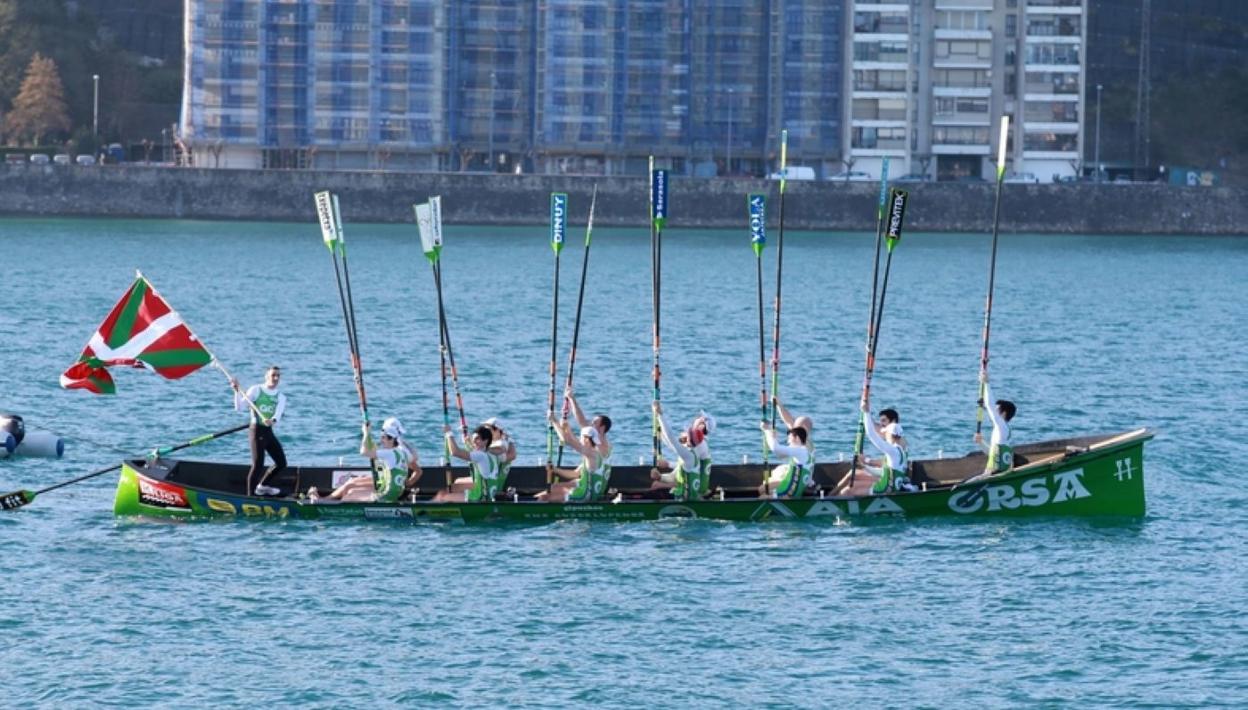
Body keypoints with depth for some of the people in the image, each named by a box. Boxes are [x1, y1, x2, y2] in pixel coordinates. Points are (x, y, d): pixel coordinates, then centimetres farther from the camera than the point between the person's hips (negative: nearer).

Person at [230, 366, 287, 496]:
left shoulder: (280, 397, 8)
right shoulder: (256, 390, -3)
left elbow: (278, 415, -10)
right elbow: (239, 407, -9)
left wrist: (273, 421, -33)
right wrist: (237, 391, -23)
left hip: (269, 431, 6)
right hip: (257, 430, -6)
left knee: (281, 463, 8)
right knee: (258, 464, -14)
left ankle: (262, 486, 28)